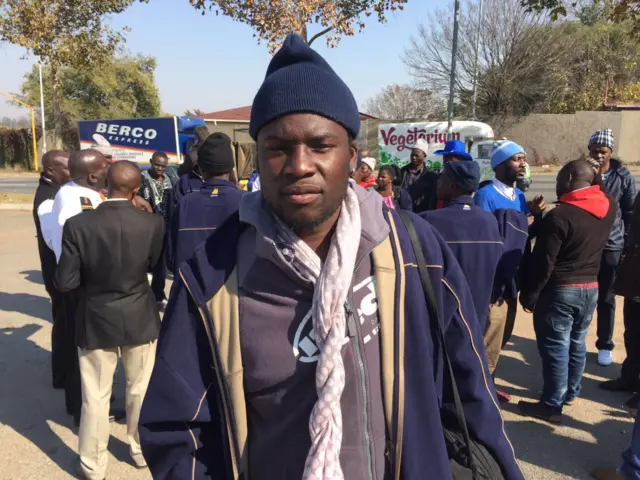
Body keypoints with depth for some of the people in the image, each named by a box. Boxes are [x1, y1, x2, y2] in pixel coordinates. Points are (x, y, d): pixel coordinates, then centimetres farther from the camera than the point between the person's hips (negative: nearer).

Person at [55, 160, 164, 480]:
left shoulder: (78, 225, -18)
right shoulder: (153, 223, -16)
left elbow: (65, 283, -13)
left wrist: (93, 276, 5)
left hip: (96, 321, 0)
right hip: (140, 319, 1)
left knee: (95, 397, 15)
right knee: (141, 389, 20)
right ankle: (141, 449, 39)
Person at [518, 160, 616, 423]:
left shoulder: (559, 216, -21)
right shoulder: (609, 206, -2)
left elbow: (543, 262, -19)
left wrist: (529, 294, -9)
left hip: (560, 290, -7)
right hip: (591, 287, 7)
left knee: (555, 347, 2)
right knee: (577, 343, 20)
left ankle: (552, 405, 10)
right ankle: (570, 392, 35)